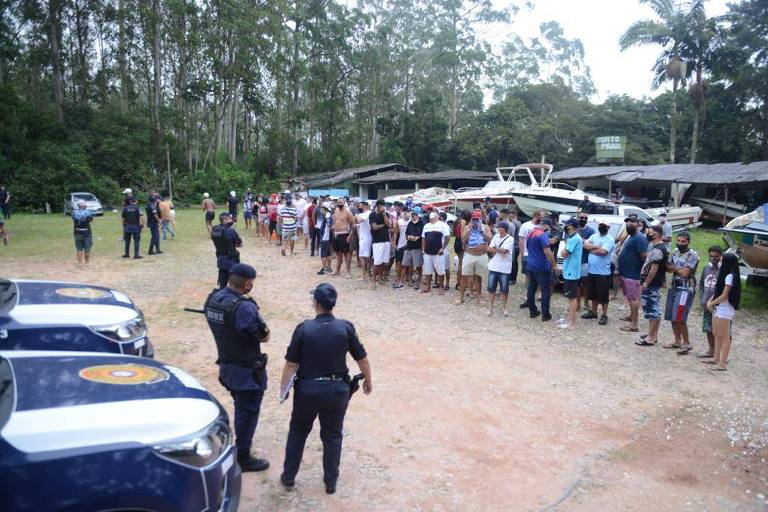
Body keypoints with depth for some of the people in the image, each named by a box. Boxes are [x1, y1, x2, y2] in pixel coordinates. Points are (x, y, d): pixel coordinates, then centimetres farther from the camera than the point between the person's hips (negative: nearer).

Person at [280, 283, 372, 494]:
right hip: (337, 390, 0)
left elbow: (291, 364, -10)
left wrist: (284, 386, 5)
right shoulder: (346, 328, -10)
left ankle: (288, 476, 32)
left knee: (298, 431, 22)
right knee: (332, 436, 17)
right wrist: (368, 381, 13)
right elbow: (362, 359, -3)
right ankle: (331, 482, 27)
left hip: (307, 389, 0)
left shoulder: (303, 328, -12)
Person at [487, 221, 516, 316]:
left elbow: (504, 251, -17)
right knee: (491, 288, 5)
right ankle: (490, 308, 14)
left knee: (504, 289, 4)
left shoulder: (510, 239, -7)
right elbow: (489, 248, 0)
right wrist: (499, 250, -14)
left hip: (504, 268, -4)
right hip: (493, 266, 4)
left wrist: (494, 249, -5)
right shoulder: (496, 236, 7)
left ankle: (503, 307, 20)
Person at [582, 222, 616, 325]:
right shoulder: (594, 236, 11)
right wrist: (597, 247, -14)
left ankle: (604, 315, 11)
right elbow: (585, 245, -3)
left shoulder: (610, 239, -9)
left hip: (603, 272, -6)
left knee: (603, 295, 1)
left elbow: (603, 251, -22)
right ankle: (593, 312, 30)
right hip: (591, 270, 6)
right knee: (593, 294, 17)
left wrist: (591, 249, -8)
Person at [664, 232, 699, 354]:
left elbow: (685, 273, -17)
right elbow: (668, 267, 10)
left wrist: (674, 268, -1)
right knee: (672, 317, 10)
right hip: (673, 287, 7)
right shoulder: (675, 252, 11)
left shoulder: (692, 255, -12)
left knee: (679, 318, -12)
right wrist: (679, 269, -9)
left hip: (685, 289, -7)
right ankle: (677, 341, 22)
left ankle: (686, 343, 1)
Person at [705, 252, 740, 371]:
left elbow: (724, 296, -16)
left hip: (725, 310, -9)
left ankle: (723, 363, -3)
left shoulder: (730, 276, -16)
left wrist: (712, 303, -6)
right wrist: (710, 301, 4)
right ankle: (716, 359, 25)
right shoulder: (724, 275, 13)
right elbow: (717, 291, 17)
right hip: (717, 308, 9)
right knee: (716, 334, 15)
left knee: (724, 336, -6)